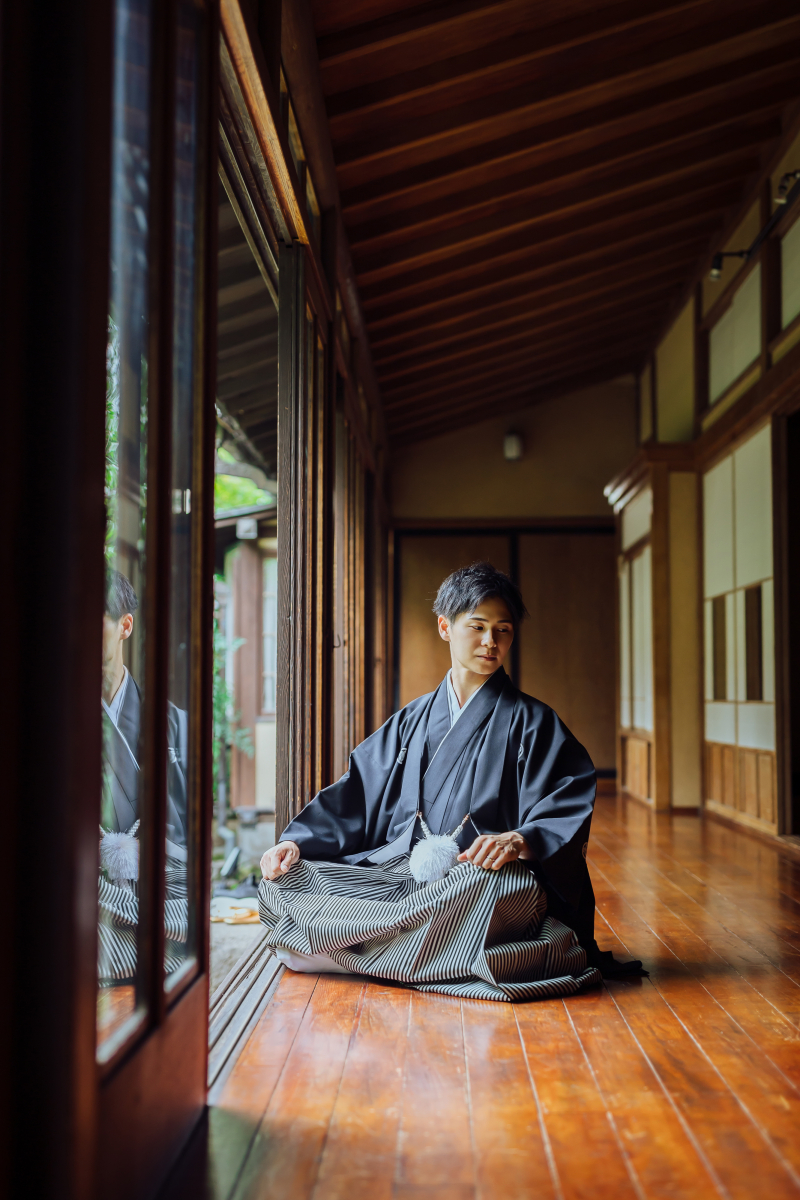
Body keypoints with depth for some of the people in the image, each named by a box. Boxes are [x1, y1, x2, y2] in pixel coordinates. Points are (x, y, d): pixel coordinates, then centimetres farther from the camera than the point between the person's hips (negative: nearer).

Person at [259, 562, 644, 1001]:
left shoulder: (531, 722, 7)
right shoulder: (412, 721, 21)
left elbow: (568, 809, -6)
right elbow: (355, 794, 16)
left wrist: (519, 841, -29)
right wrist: (296, 842, -1)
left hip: (479, 871, -4)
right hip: (396, 867, 4)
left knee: (499, 883, -42)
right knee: (281, 883, -15)